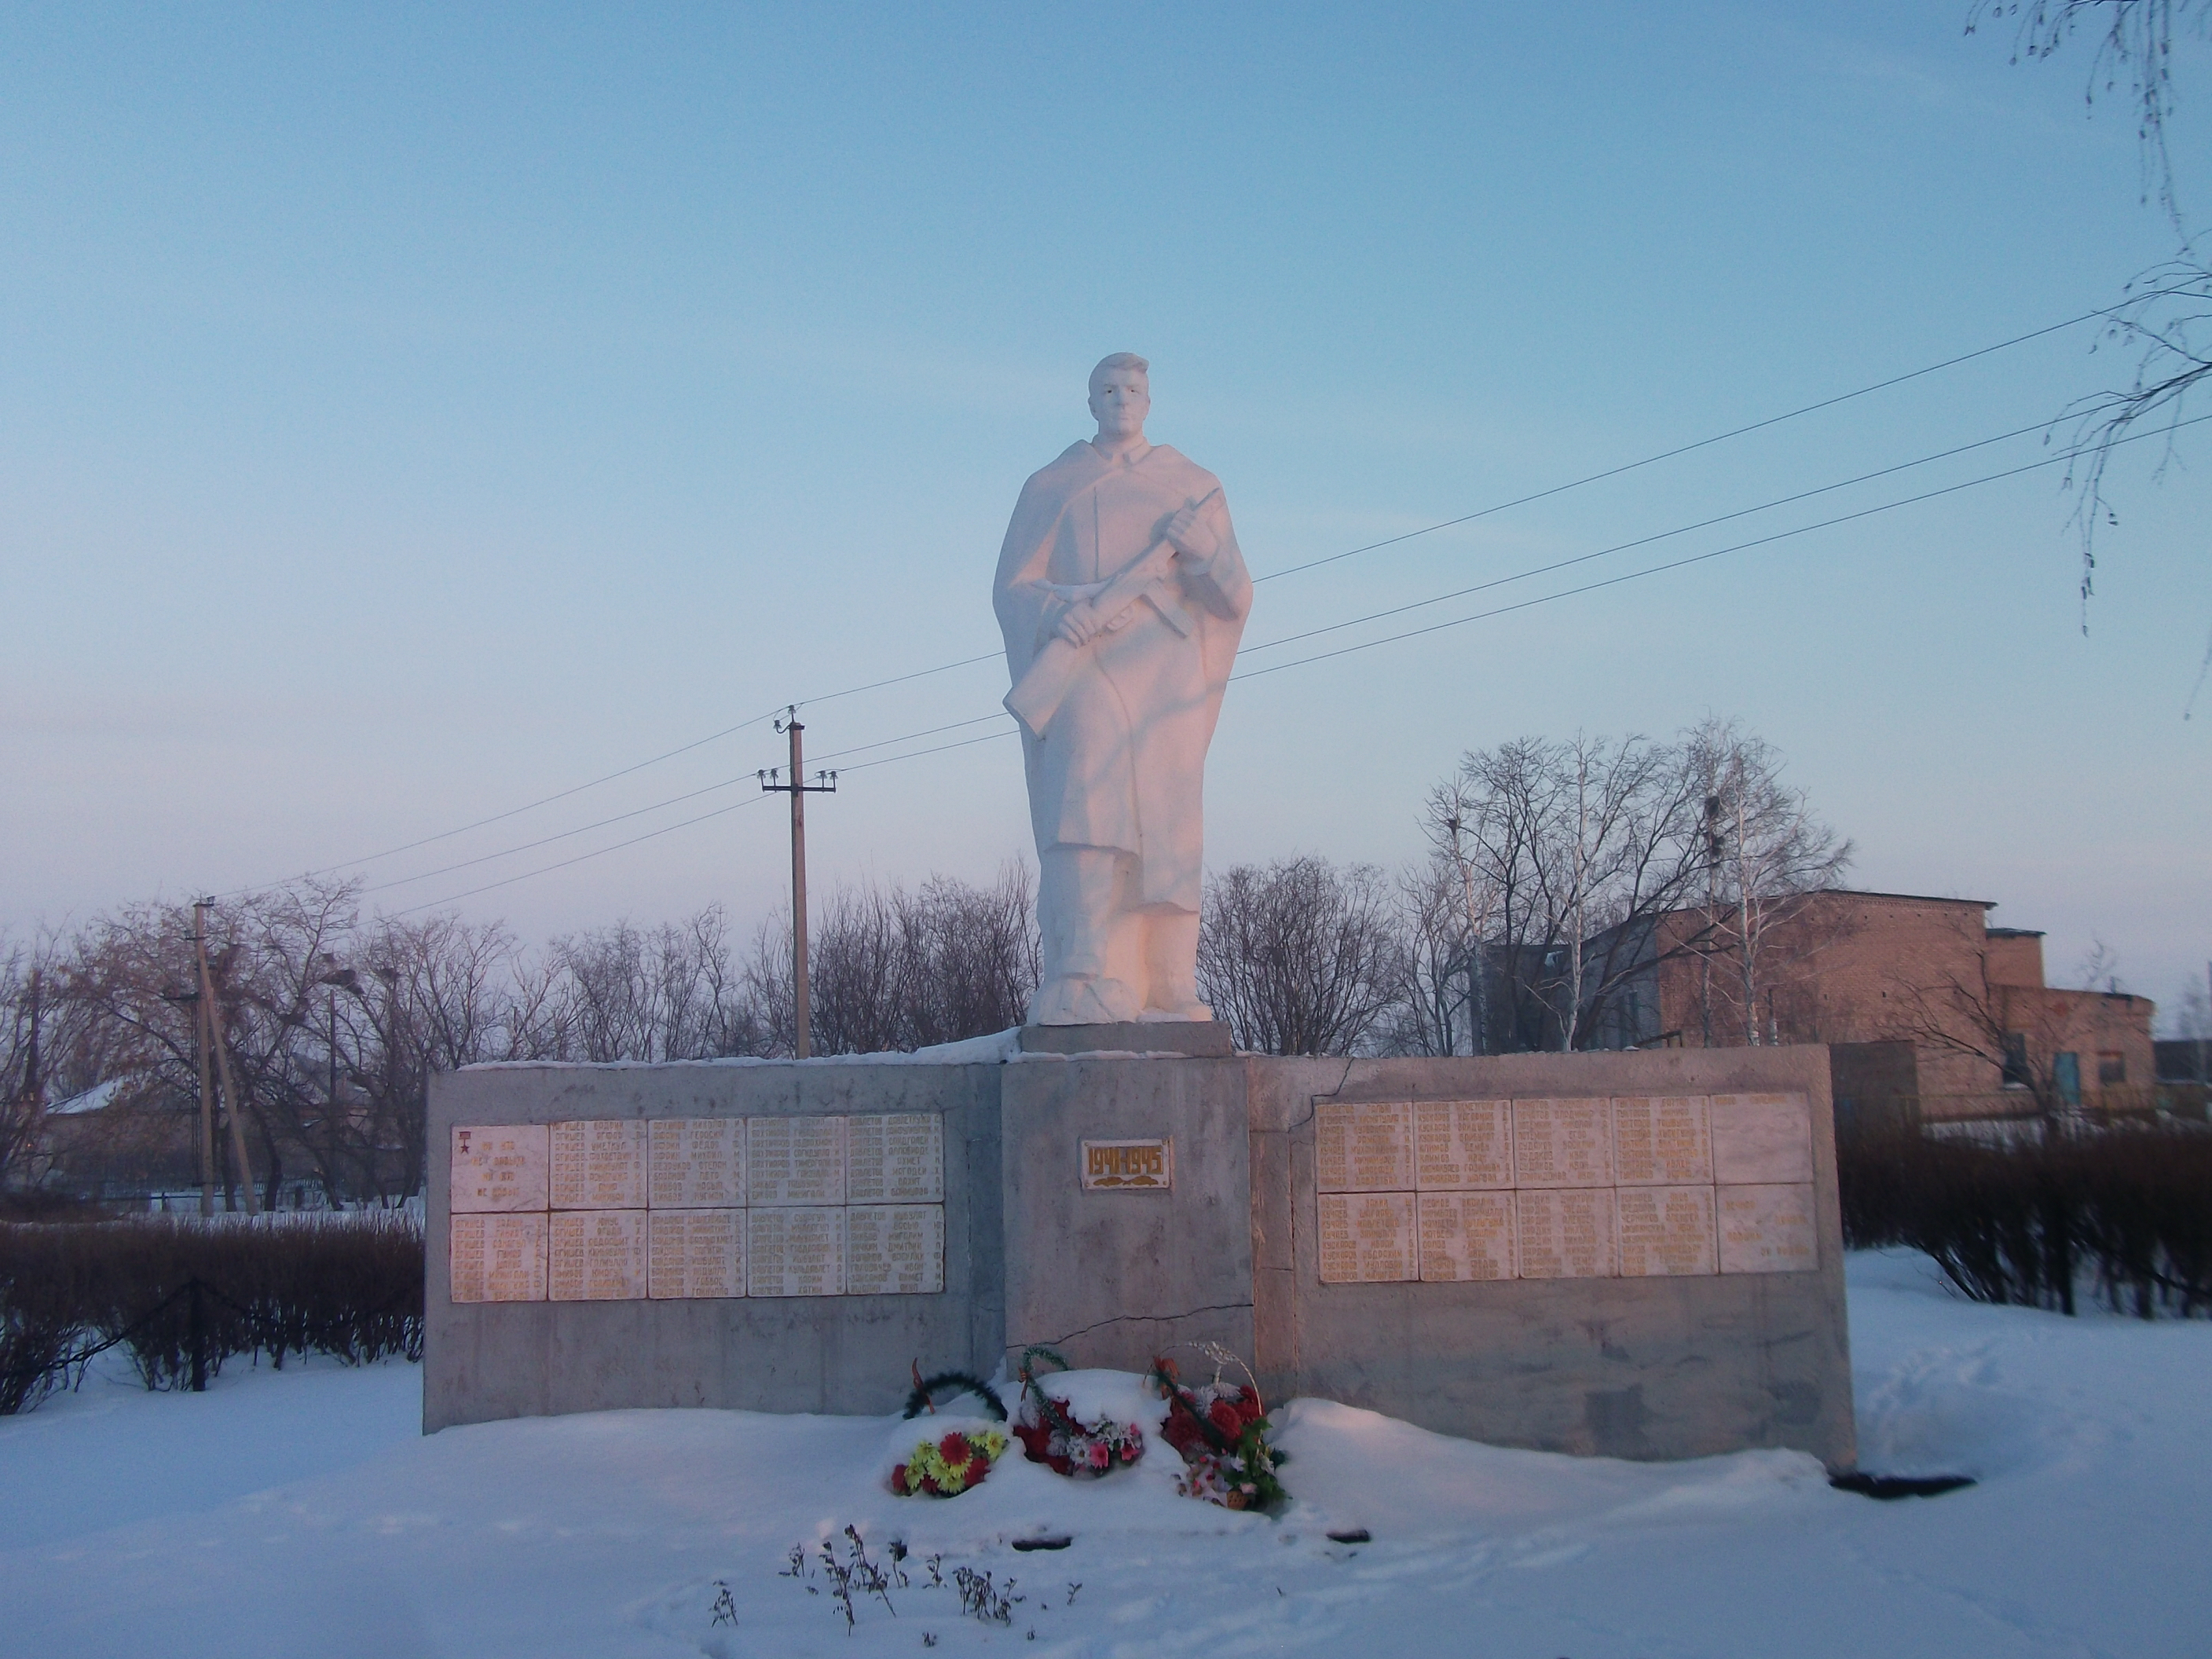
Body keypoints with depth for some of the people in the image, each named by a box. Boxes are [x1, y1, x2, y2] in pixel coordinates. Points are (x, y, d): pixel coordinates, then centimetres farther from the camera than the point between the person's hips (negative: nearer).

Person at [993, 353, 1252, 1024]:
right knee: (1086, 812, -17)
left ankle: (1166, 993, -6)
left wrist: (1207, 552, -12)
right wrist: (1057, 611, -14)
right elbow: (1011, 587, 8)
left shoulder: (1193, 486, 16)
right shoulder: (1049, 489, 15)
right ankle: (1086, 987, -24)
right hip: (1084, 674, -1)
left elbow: (1235, 597, 10)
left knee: (1164, 829, -6)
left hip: (1164, 682, 1)